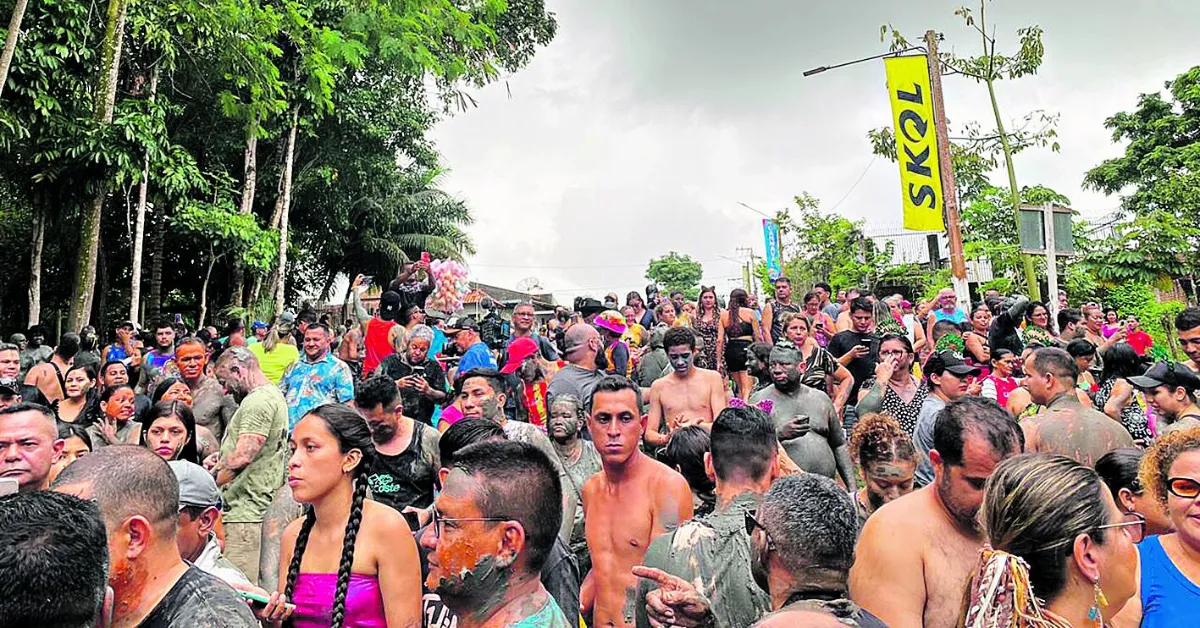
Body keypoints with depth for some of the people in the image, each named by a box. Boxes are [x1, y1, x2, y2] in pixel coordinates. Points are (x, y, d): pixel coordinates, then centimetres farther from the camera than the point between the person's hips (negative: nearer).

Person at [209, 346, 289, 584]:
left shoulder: (258, 400, -16)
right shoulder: (274, 395, 17)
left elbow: (242, 457, -23)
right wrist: (224, 456, 14)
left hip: (246, 513, -11)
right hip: (255, 508, 11)